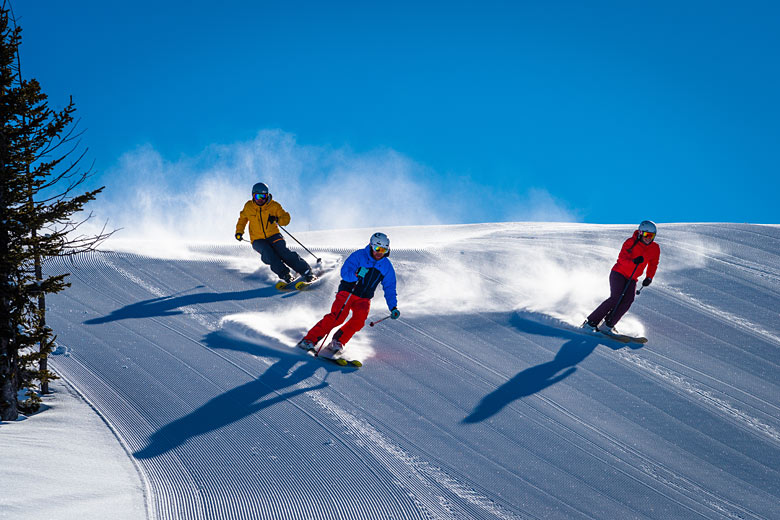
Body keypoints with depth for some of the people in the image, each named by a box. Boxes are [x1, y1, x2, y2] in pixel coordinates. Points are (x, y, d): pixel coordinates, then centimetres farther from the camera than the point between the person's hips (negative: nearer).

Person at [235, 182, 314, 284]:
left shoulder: (274, 206, -6)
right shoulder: (248, 207, 0)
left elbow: (286, 218, -9)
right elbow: (242, 219, 19)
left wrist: (277, 219, -29)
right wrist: (239, 232, 7)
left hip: (273, 236, -1)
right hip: (258, 240, 1)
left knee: (283, 252, -23)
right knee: (268, 253, -30)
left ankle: (306, 272, -18)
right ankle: (284, 274, -29)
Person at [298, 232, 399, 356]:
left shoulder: (387, 267, 5)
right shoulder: (359, 256, -8)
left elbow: (389, 289, 13)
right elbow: (344, 273, -16)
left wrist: (393, 307, 2)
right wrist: (356, 274, -36)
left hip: (364, 299, 4)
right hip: (347, 293, -4)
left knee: (359, 320, -25)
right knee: (337, 317, -25)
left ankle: (338, 342, -14)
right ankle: (310, 339, -19)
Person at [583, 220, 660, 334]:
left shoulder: (655, 249, 1)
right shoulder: (631, 242, -14)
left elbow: (653, 265, 16)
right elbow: (622, 258, -25)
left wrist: (649, 278, -1)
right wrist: (633, 261, -44)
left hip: (632, 279, 5)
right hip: (619, 273, -5)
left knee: (628, 300, -21)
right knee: (616, 297, -24)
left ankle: (607, 325, -17)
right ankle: (591, 322, -18)